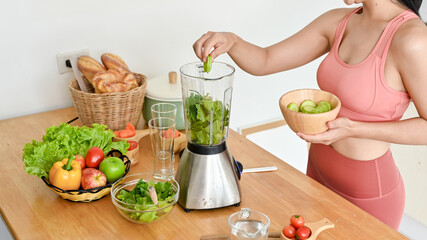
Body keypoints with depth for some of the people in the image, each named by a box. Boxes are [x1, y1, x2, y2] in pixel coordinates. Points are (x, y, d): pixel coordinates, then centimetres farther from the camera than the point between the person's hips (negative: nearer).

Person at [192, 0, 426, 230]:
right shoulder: (338, 21, -2)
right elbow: (264, 62, 0)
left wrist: (353, 129, -28)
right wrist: (231, 41, -20)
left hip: (368, 191, -7)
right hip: (318, 171, 7)